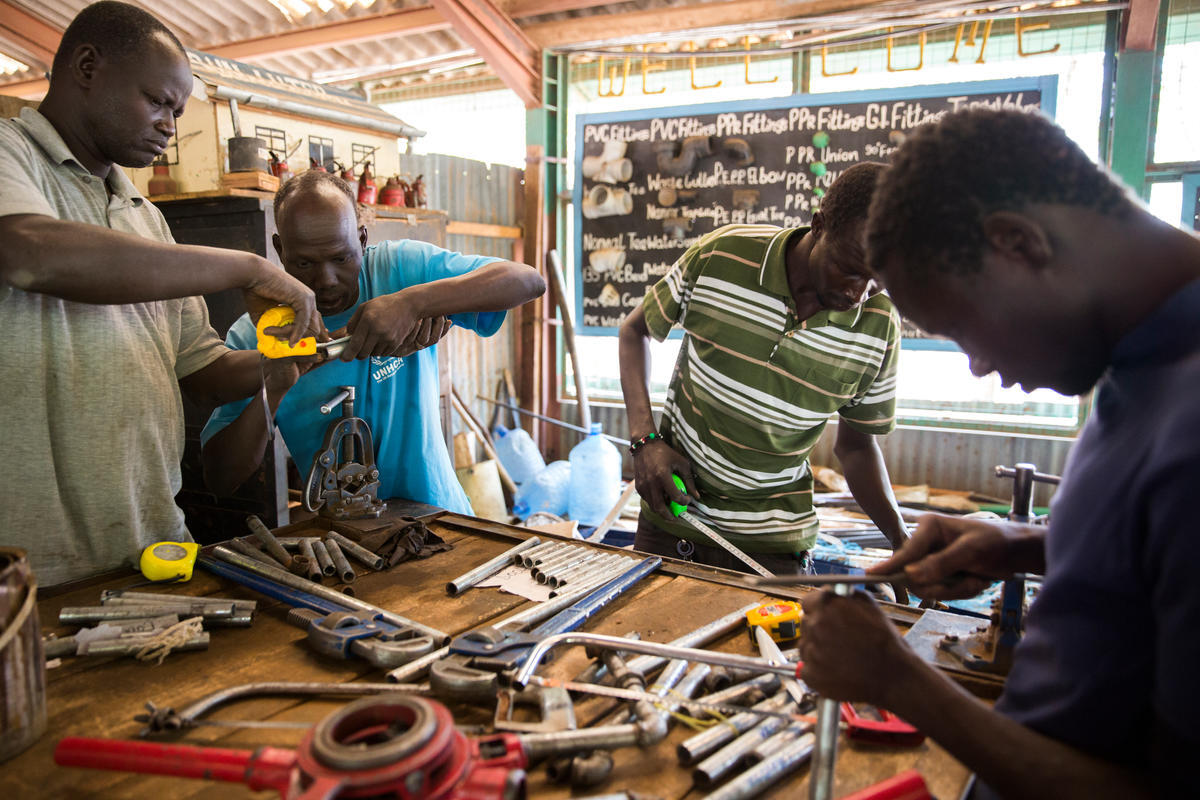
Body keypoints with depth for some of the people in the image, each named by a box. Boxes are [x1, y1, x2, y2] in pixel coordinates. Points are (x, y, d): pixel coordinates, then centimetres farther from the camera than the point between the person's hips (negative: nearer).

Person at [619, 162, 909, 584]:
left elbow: (855, 442, 2)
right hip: (670, 507, 0)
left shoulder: (878, 328, -12)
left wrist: (901, 538, -12)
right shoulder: (719, 257, -18)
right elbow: (636, 330, -2)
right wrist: (645, 438, -14)